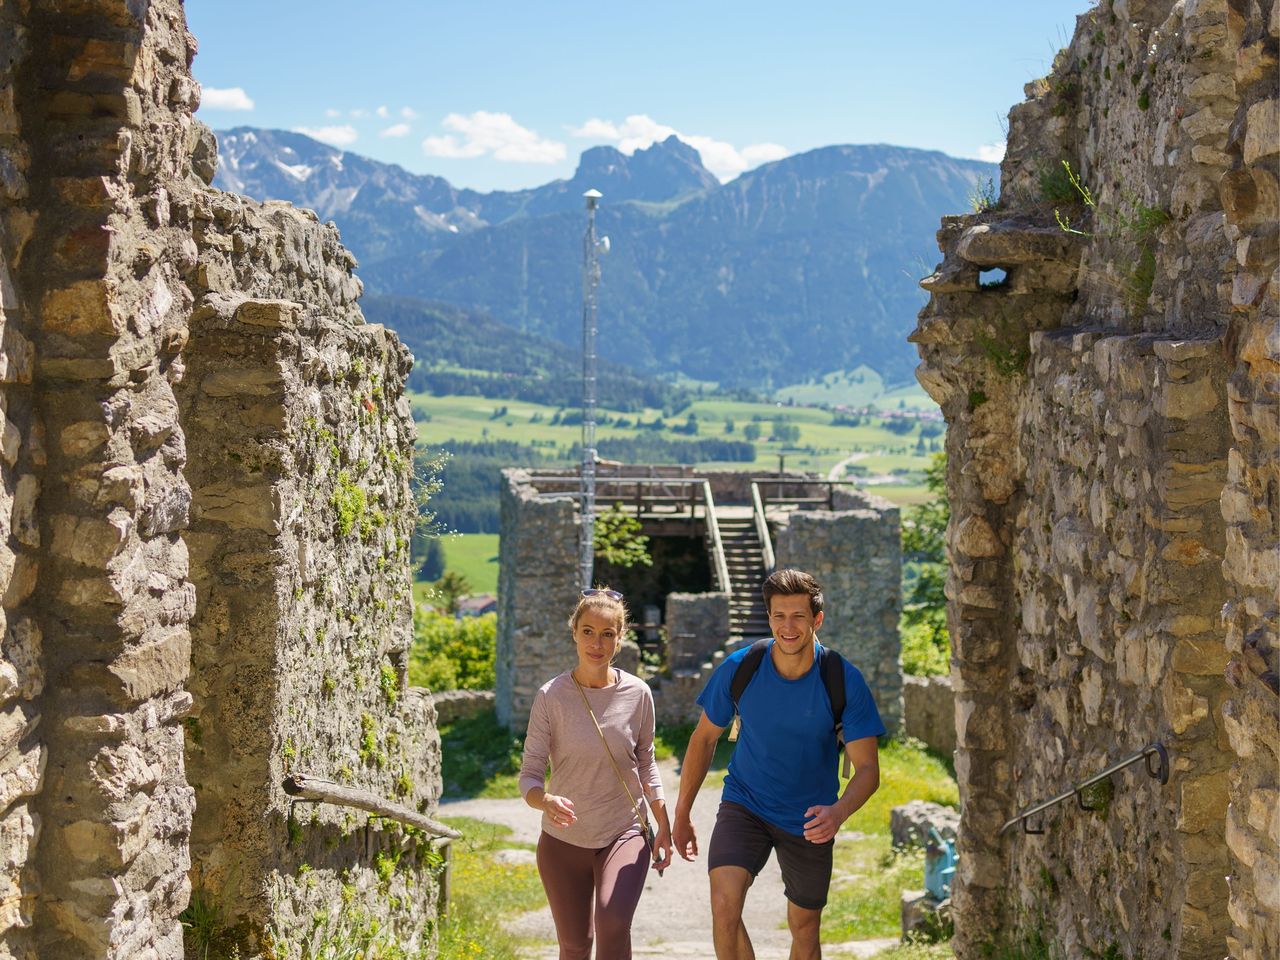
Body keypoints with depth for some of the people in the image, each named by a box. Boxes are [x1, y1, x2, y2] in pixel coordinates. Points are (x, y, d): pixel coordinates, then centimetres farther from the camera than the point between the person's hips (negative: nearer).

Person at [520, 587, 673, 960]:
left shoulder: (637, 694, -5)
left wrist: (664, 826, 8)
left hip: (625, 835, 0)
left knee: (613, 924, -25)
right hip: (563, 841, 0)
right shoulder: (552, 696, -10)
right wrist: (546, 801, -32)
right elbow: (529, 775, -10)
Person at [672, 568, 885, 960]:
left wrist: (839, 812, -37)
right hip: (744, 805, 0)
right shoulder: (738, 668, -14)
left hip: (809, 821, 0)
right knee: (724, 903, -24)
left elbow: (867, 769, -16)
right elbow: (704, 738, 2)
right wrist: (682, 814, 6)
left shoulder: (844, 681, -17)